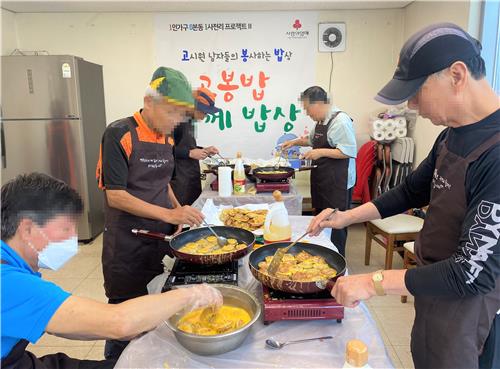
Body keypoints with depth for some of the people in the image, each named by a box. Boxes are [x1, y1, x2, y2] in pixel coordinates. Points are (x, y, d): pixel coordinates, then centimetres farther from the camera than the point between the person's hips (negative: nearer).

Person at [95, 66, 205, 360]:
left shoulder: (167, 137, 6)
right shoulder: (120, 134, -15)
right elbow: (115, 195, -18)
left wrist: (179, 210, 1)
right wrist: (169, 214, -24)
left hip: (161, 241, 6)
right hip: (128, 246, -6)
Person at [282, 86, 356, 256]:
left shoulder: (340, 120, -17)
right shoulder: (321, 121, 12)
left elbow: (349, 151, -22)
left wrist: (321, 152, -22)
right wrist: (295, 142, 17)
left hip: (338, 183, -9)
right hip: (322, 180, 10)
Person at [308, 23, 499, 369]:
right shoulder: (452, 135, -1)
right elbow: (413, 190, 11)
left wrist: (375, 282, -25)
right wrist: (348, 217, 3)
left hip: (470, 310, -7)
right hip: (432, 288, 8)